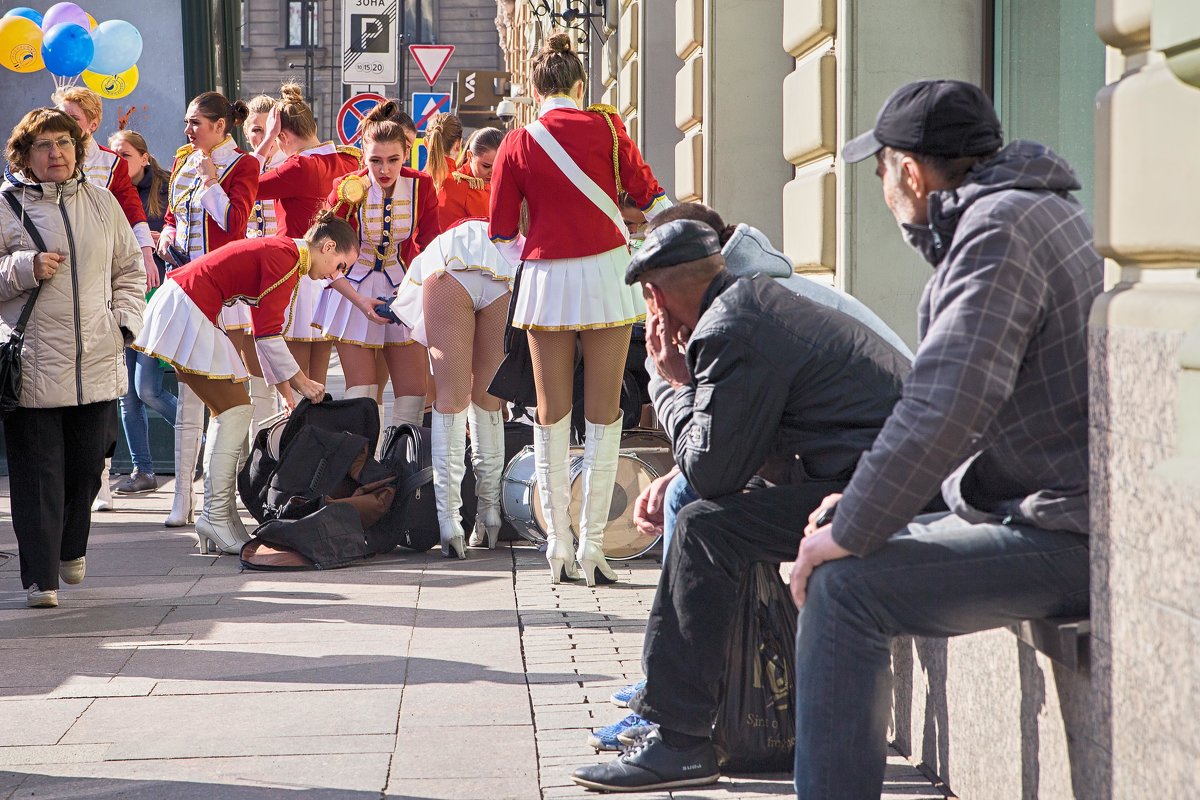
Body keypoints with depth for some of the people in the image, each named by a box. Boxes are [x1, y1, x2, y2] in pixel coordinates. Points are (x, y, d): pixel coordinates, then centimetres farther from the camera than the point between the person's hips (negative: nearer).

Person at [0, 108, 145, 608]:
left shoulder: (102, 202, 11)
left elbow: (130, 268, 19)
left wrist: (124, 322, 7)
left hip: (97, 364, 4)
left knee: (86, 468, 11)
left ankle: (72, 549, 35)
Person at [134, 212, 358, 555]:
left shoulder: (278, 252, 18)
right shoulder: (286, 257, -13)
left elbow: (263, 332, 23)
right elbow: (268, 333, -17)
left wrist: (289, 397, 23)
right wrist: (300, 381, -7)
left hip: (184, 311, 11)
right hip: (187, 310, -11)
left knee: (227, 413, 13)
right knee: (235, 411, -7)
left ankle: (220, 517, 12)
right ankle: (216, 517, -8)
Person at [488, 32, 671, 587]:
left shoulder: (517, 145, 2)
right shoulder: (606, 127, 0)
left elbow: (501, 233, 5)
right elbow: (650, 197, 5)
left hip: (546, 279, 1)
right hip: (605, 269, -1)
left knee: (552, 415, 8)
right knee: (603, 413, 3)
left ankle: (559, 547, 7)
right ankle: (592, 546, 0)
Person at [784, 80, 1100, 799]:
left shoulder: (998, 228, -17)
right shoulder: (1035, 209, 17)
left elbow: (945, 411, -27)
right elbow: (948, 401, 22)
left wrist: (850, 533, -17)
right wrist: (859, 504, 15)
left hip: (1071, 539, -11)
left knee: (843, 586, -16)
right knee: (857, 557, 15)